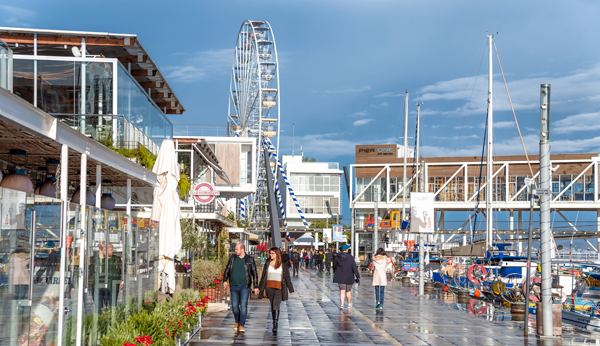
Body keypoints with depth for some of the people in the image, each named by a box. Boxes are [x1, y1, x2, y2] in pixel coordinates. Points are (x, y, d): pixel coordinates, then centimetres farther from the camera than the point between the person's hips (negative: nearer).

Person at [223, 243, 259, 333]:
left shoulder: (250, 259, -2)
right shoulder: (232, 258, 6)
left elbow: (254, 274, 2)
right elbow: (227, 270, 12)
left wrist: (256, 287, -2)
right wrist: (225, 280, -2)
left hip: (245, 286, -3)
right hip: (234, 286, 3)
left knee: (243, 305, -8)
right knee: (234, 306, 4)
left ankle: (241, 326, -5)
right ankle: (237, 322, 27)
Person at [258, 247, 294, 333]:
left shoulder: (283, 265, 3)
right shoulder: (267, 263, 8)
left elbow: (287, 278, 8)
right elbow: (263, 277, 13)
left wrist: (291, 289, 9)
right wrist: (260, 288, 12)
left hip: (279, 288, -3)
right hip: (269, 287, 3)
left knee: (276, 305, -17)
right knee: (272, 306, 9)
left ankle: (275, 325, -21)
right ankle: (275, 323, 20)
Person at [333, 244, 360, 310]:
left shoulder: (337, 257, -2)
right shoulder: (350, 257, -9)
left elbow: (334, 266, 12)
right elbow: (354, 267, -12)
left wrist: (334, 272, 31)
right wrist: (358, 276, -9)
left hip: (340, 277, 1)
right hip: (349, 277, -1)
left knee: (342, 291, -2)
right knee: (348, 291, 16)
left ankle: (342, 304, -18)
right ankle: (349, 304, 32)